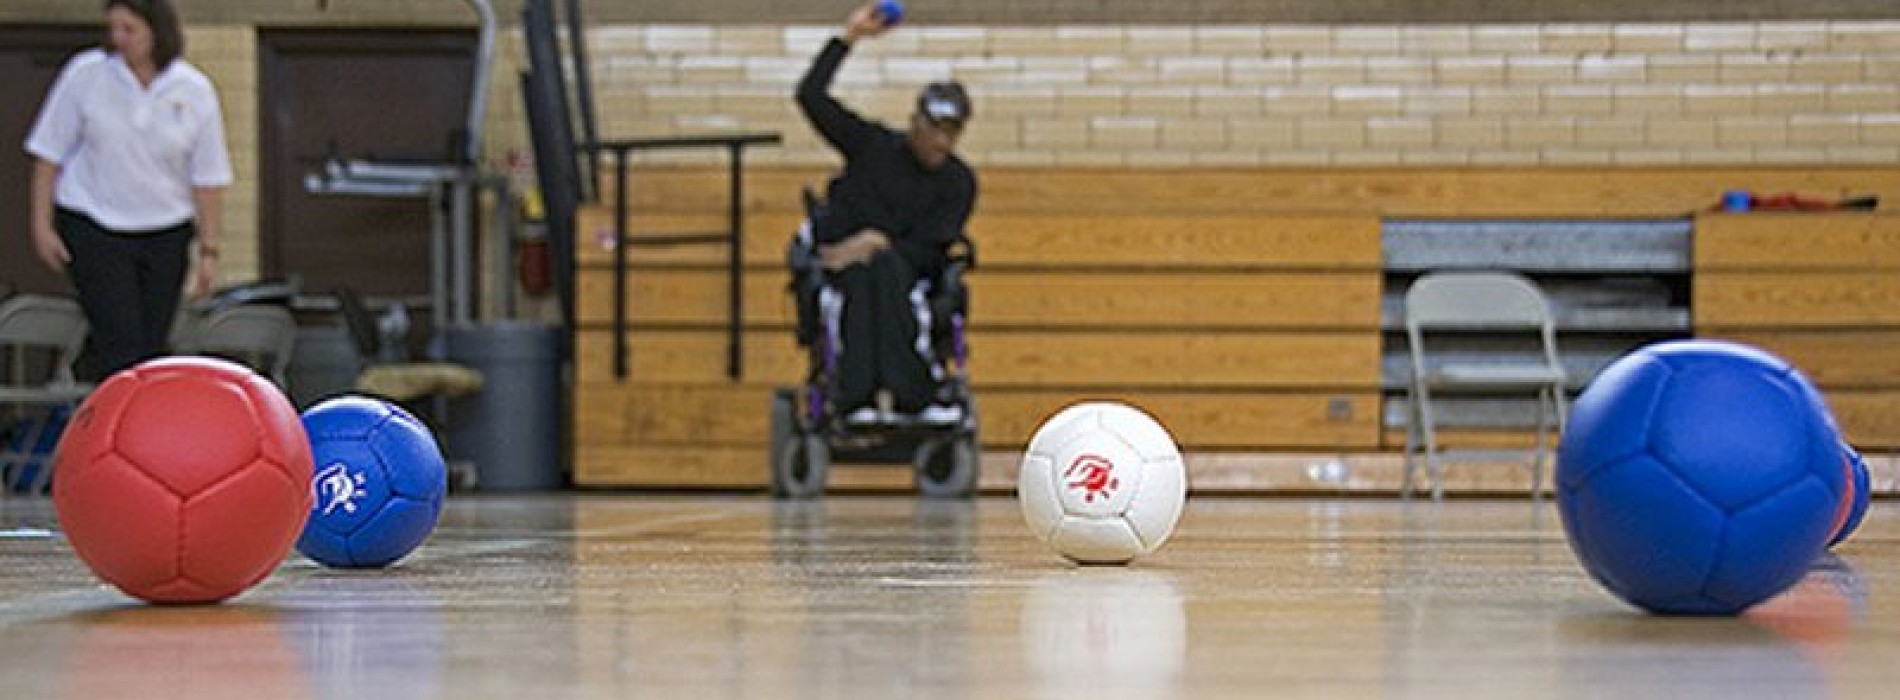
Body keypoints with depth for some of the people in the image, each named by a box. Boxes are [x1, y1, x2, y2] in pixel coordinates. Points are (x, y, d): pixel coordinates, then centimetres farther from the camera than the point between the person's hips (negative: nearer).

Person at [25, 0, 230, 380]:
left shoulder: (195, 91, -5)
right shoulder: (85, 74, -8)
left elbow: (208, 178, 1)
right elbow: (49, 153, 0)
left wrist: (208, 250, -1)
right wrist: (42, 226, -3)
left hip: (165, 235, 2)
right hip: (93, 230, -2)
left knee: (151, 346, 5)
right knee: (121, 343, -13)